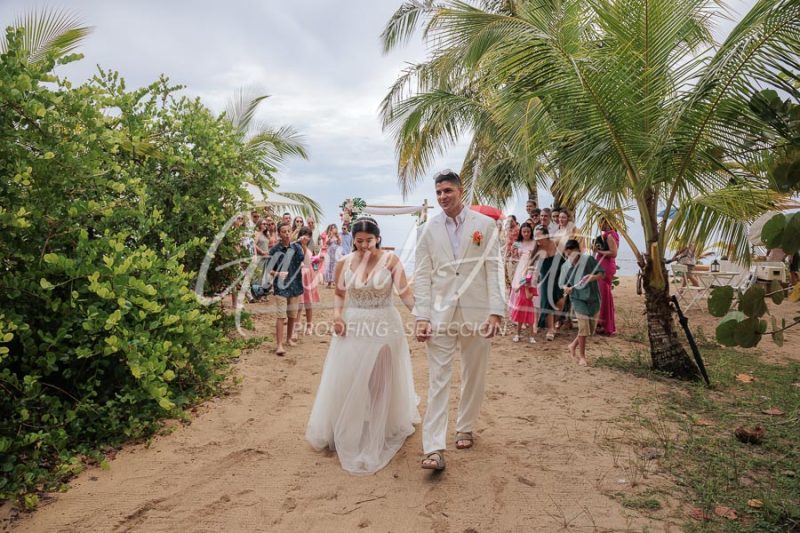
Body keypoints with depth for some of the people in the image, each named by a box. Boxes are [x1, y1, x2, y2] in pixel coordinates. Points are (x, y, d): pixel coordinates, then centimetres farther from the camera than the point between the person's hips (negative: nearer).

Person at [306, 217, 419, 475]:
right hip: (353, 326, 2)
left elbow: (405, 292, -13)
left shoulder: (390, 260, -9)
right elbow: (339, 293, 10)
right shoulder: (344, 263, -2)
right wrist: (337, 315, -8)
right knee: (348, 381, 8)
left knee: (381, 382, 14)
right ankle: (348, 433, 28)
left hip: (384, 326, -1)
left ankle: (381, 431, 35)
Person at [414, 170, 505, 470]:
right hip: (440, 313, 0)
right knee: (438, 377, -3)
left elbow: (494, 269, -2)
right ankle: (434, 448, -1)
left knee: (474, 375, 13)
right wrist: (421, 316, -5)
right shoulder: (429, 229, 4)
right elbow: (422, 274, 2)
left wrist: (496, 311, -10)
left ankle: (465, 428, 33)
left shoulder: (485, 225, 0)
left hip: (476, 311, 0)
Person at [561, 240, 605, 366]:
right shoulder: (568, 266, -2)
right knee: (583, 326, -8)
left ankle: (574, 345, 31)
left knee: (591, 327, 8)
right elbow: (565, 283, 9)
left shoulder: (589, 260, -9)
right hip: (578, 299, -1)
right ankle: (582, 355, 8)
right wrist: (566, 288, -15)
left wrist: (593, 277, -28)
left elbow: (602, 274, -7)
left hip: (593, 298, 1)